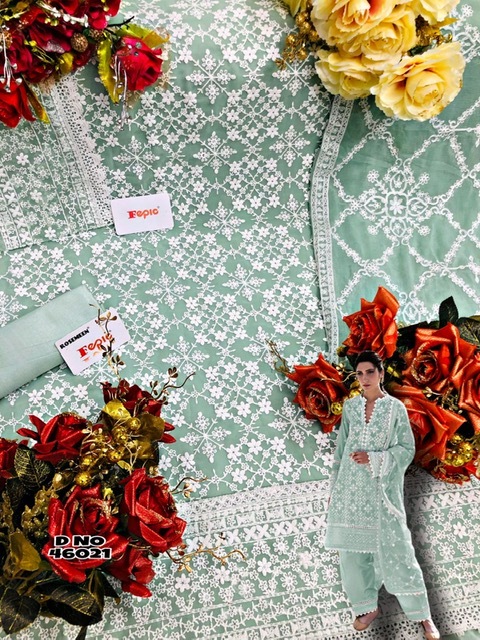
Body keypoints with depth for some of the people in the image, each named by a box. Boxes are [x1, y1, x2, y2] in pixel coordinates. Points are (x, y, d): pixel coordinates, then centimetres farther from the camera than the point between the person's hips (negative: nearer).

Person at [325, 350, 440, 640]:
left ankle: (423, 615, 20)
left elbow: (407, 449, -4)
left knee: (395, 550, 1)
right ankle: (368, 606, 30)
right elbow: (341, 448, 9)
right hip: (351, 488, 4)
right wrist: (334, 487, 10)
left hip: (383, 489, -3)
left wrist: (374, 459, -17)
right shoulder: (350, 406, 5)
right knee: (353, 549, 9)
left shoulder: (396, 407, -4)